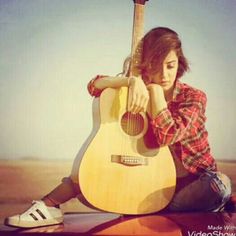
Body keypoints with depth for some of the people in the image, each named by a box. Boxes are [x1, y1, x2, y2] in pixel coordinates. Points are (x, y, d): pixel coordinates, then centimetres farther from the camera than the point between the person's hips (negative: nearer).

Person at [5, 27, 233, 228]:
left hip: (191, 180, -2)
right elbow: (94, 86, -13)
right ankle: (48, 206, -8)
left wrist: (156, 90, -26)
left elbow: (166, 136, -28)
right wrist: (132, 81, -29)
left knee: (220, 185, -34)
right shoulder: (139, 91, -1)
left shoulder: (194, 98, -13)